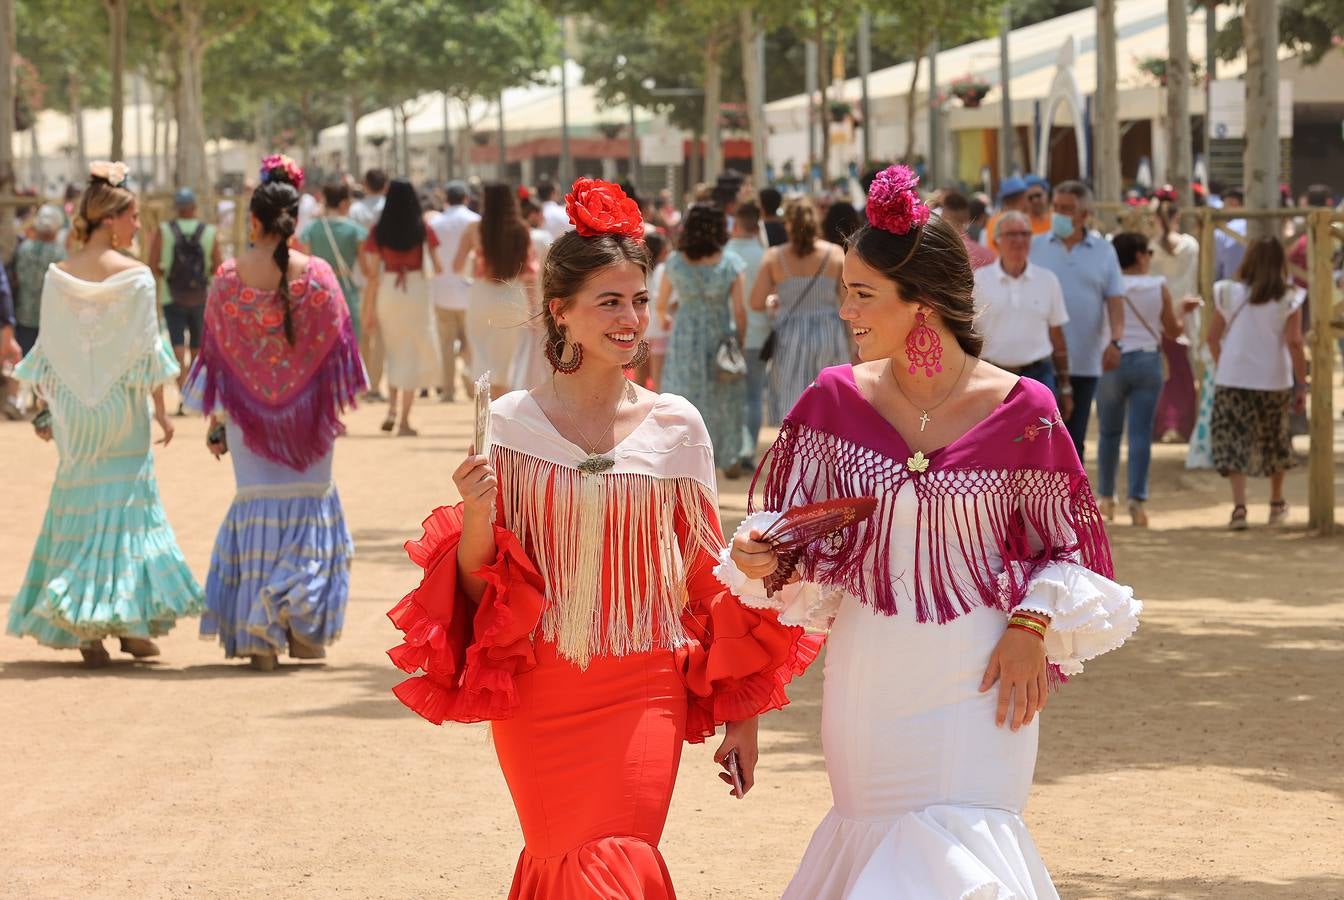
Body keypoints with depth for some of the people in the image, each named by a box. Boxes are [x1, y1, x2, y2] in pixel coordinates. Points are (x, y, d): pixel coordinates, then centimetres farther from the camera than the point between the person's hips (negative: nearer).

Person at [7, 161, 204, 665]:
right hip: (124, 406, -3)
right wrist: (160, 409, 0)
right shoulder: (136, 276, -11)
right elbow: (147, 351, -9)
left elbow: (46, 352, 1)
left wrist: (46, 410, 11)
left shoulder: (58, 277, -2)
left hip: (74, 412, 3)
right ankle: (132, 624, 5)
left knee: (79, 507, 10)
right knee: (127, 505, 7)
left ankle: (83, 629, 6)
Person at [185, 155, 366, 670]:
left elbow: (216, 354, -2)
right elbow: (336, 347, -3)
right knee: (310, 506, 13)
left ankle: (258, 637, 4)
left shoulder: (228, 279, -7)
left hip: (248, 412, 1)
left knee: (257, 509, 7)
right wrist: (337, 405, 10)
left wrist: (215, 424, 7)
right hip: (307, 414, 0)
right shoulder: (317, 275, -8)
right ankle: (305, 627, 6)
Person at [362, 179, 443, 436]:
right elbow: (437, 267, -5)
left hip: (387, 291, 2)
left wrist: (370, 308, 4)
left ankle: (392, 409, 5)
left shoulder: (379, 231, -1)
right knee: (413, 355, 6)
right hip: (416, 290, -2)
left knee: (394, 350, 20)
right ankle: (405, 421, 4)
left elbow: (373, 273, -1)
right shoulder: (423, 230, -4)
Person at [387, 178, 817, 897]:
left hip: (644, 695, 0)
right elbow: (478, 588, 2)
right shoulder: (511, 423, -3)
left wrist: (741, 718, 6)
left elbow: (711, 579, 6)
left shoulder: (676, 427, -1)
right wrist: (476, 517, -19)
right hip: (538, 695, 0)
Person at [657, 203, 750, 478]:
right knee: (724, 398, 13)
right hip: (721, 336, -1)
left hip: (685, 335, 1)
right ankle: (730, 459, 22)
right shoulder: (731, 264, -11)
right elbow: (740, 309, -11)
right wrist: (740, 342, 1)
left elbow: (661, 303, 5)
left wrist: (664, 318, 26)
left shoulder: (675, 262, -7)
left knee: (685, 396, 9)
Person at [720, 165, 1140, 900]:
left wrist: (1030, 628, -11)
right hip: (867, 673, 3)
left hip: (977, 680, -3)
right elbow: (800, 543, 3)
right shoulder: (835, 401, -2)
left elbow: (1066, 546, 3)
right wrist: (761, 560, -18)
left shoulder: (1021, 412, -8)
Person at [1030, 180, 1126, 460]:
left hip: (1085, 362, 1)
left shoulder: (1103, 252, 7)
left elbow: (1115, 300, 2)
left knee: (1074, 436, 6)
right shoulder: (1036, 247, 5)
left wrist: (1115, 341, -13)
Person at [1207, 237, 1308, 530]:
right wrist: (1301, 386, -3)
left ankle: (1239, 505, -17)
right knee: (1275, 440, 20)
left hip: (1232, 380, -1)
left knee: (1233, 440, 1)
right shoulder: (1288, 300, -7)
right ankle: (1277, 504, 34)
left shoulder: (1229, 294, -3)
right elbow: (1294, 343, -10)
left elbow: (1213, 337, 2)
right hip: (1274, 380, 1)